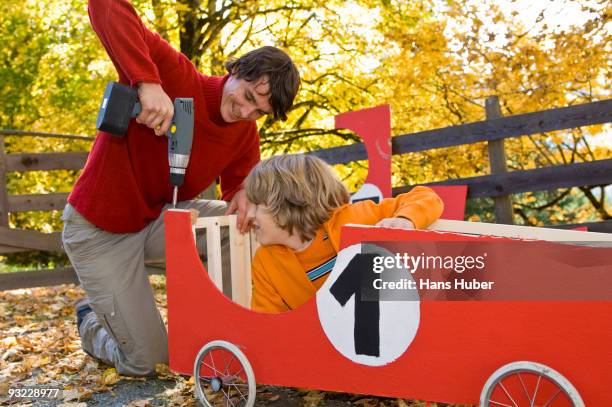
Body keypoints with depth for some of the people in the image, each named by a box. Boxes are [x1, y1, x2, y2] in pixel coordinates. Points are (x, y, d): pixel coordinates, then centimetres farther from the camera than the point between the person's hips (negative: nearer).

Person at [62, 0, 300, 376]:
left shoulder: (247, 135, -5)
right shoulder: (176, 76, -24)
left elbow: (240, 183, 0)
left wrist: (244, 196, -26)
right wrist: (147, 82, -46)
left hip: (161, 217, 6)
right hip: (101, 230, -6)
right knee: (145, 361, -2)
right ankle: (92, 321, 31)